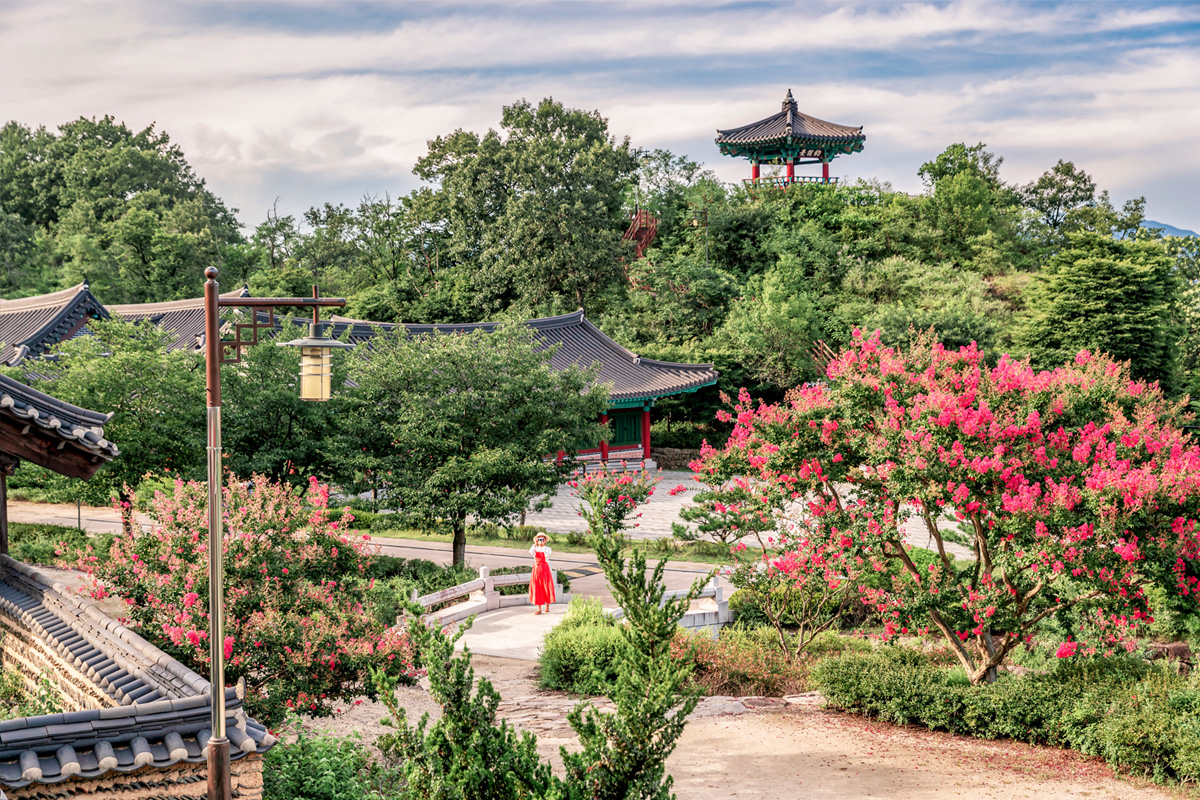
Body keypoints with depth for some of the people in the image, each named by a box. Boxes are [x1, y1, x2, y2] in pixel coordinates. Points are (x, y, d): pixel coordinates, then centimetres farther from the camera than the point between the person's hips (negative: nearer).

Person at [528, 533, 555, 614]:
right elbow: (531, 552, -19)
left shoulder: (547, 548, 1)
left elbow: (547, 554, -22)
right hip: (536, 569, 1)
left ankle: (547, 607, 17)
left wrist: (544, 546, -27)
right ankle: (539, 609, 3)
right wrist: (535, 544, -26)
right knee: (537, 589, -1)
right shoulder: (535, 548, 5)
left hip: (545, 569, -1)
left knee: (547, 588, 1)